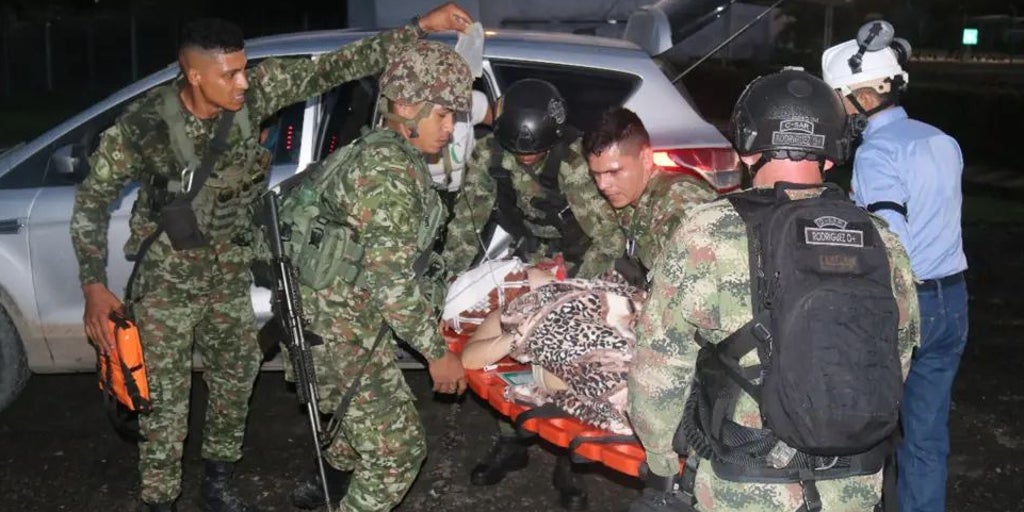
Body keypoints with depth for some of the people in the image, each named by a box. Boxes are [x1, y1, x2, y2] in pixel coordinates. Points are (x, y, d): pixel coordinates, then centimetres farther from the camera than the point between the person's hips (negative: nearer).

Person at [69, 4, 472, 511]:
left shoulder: (253, 91, -17)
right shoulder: (142, 126, -24)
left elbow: (332, 68, -17)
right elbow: (92, 198, -11)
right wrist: (94, 284, -18)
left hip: (228, 269, 4)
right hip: (168, 275, -4)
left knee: (235, 378, 16)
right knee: (166, 400, -3)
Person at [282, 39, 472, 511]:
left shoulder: (379, 153, 11)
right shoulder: (391, 168, -21)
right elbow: (390, 276, -25)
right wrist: (437, 352, -18)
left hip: (339, 318, 10)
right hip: (341, 329, -10)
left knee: (372, 424, 28)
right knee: (399, 448, -2)